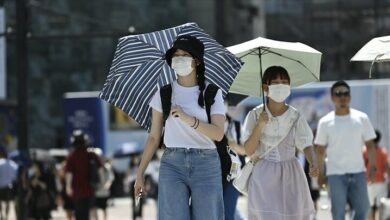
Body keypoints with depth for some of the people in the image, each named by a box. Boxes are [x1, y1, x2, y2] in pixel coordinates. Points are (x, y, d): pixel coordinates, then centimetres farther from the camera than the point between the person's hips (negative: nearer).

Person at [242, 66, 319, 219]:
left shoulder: (295, 117, 1)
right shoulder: (255, 115, -1)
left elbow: (306, 145, -10)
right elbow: (248, 151, -4)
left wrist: (313, 164, -30)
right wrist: (260, 125, -16)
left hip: (289, 177, 1)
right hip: (263, 177, -1)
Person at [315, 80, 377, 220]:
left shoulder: (361, 118, 3)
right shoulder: (325, 122, 0)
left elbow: (370, 145, 6)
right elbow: (320, 150, 4)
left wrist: (373, 166, -4)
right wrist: (320, 173, 1)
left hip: (358, 172, 2)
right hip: (336, 174, -2)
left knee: (362, 209, 4)